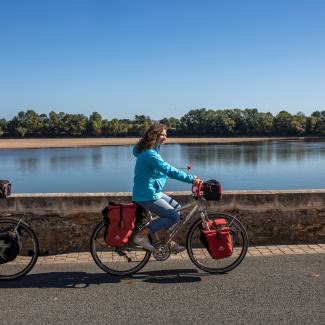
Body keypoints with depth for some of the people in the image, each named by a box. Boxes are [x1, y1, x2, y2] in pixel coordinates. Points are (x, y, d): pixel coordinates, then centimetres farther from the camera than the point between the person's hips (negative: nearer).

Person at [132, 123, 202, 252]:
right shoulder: (150, 155, -22)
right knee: (174, 216, -10)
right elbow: (169, 170, -28)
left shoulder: (152, 151, 12)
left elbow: (167, 169, 18)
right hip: (147, 195, -10)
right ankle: (141, 236, -5)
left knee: (177, 208, 14)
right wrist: (191, 179, -28)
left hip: (154, 192, 10)